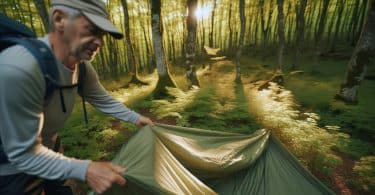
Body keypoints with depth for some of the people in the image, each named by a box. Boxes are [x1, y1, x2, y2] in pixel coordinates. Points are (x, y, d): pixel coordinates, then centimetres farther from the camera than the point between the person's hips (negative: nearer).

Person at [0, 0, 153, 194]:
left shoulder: (82, 67, -15)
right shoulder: (18, 69, -39)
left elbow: (104, 101, 1)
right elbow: (24, 154, -31)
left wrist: (135, 118, 0)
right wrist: (85, 170, -38)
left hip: (44, 153, 6)